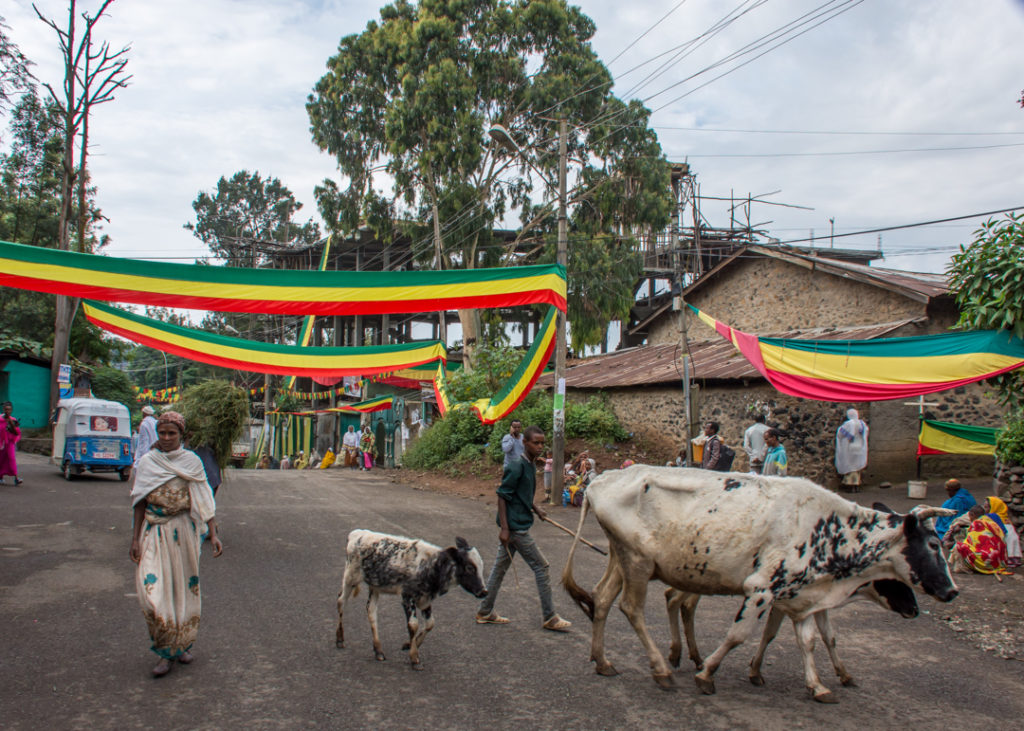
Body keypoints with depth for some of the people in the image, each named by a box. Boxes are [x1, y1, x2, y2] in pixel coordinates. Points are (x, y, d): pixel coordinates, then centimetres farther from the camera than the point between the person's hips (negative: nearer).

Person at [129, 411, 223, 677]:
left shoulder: (191, 462, 0)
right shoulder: (147, 462, 2)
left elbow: (204, 501, 0)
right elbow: (140, 504, 6)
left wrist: (213, 533, -7)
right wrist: (135, 539, 1)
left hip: (184, 532, 0)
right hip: (155, 533, 0)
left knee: (185, 587, 8)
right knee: (153, 590, -10)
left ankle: (183, 644, 26)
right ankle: (166, 651, 2)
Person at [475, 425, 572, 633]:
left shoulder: (531, 466, 10)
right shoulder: (517, 467, -18)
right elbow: (502, 496, -19)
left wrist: (535, 509, 13)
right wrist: (504, 528, -21)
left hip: (513, 526, 9)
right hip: (515, 526, -9)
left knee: (500, 567, 15)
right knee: (541, 566, -2)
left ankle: (485, 612, 25)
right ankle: (549, 618, 7)